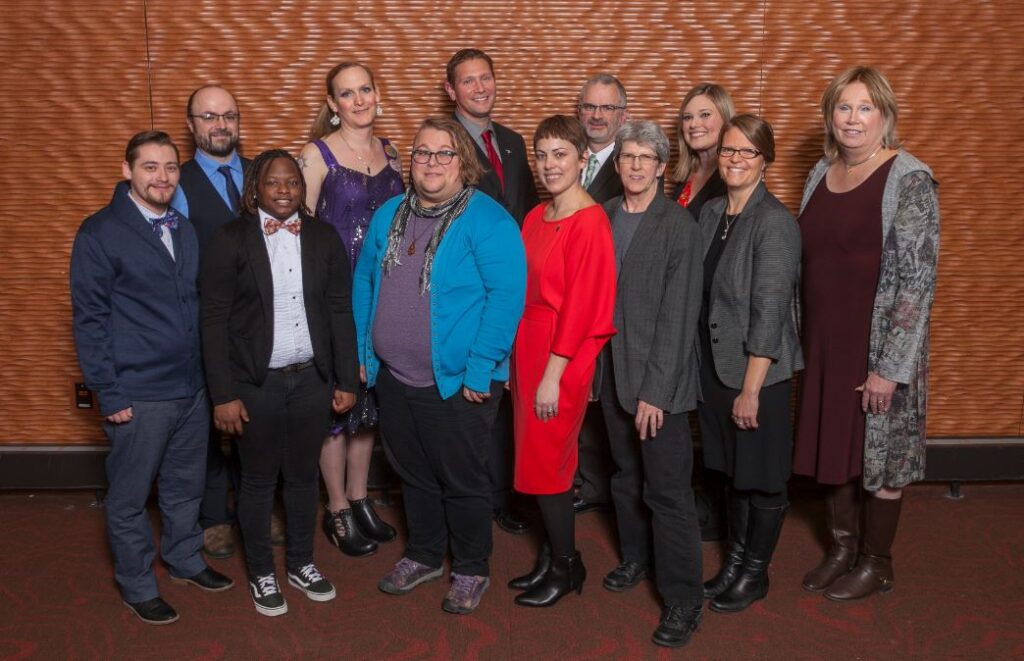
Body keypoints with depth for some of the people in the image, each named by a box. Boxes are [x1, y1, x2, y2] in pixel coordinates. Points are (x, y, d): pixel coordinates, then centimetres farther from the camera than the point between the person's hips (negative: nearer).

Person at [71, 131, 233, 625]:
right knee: (129, 497, 9)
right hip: (137, 395, -6)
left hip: (192, 387, 6)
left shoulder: (184, 230, 9)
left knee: (186, 485, 19)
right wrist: (108, 394, -12)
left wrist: (210, 375, 10)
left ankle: (185, 560, 39)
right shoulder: (99, 233, -9)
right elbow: (89, 320, -10)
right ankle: (137, 586, 27)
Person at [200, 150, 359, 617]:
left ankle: (300, 563, 35)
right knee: (258, 480, 11)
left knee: (303, 474, 16)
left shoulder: (324, 238, 2)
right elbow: (214, 321, -8)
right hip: (255, 383, -2)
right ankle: (260, 572, 30)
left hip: (311, 378, 3)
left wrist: (346, 381, 3)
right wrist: (223, 395, -11)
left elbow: (340, 312, 4)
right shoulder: (231, 240, -7)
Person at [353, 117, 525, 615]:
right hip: (393, 378, 6)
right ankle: (423, 555, 40)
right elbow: (364, 282, 14)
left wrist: (480, 368, -21)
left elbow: (507, 294, -19)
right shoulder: (388, 215, 8)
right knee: (413, 474, 20)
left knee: (462, 480, 8)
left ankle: (472, 571, 28)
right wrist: (363, 351, 9)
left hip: (456, 382, -6)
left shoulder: (487, 220, -12)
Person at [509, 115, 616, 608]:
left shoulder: (589, 222, -15)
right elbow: (525, 289, 11)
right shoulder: (536, 217, 9)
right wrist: (514, 359, 9)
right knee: (539, 455, 15)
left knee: (544, 460, 1)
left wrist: (553, 376, -17)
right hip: (526, 345, 8)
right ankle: (554, 553, 31)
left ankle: (565, 566, 20)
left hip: (564, 354, -8)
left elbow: (579, 304, -18)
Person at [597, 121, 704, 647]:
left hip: (660, 378, -5)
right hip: (613, 371, 5)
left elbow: (678, 317, -14)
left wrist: (655, 390, -16)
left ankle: (683, 597, 13)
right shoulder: (604, 216, 5)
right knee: (625, 478, 19)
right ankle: (636, 557, 40)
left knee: (667, 491, -1)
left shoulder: (678, 227, -10)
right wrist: (594, 363, 1)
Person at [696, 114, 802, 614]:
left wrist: (751, 389, -18)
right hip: (714, 363, 6)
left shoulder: (775, 223, -16)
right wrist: (703, 365, 7)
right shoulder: (709, 213, 5)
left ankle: (755, 573, 27)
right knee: (732, 469, 18)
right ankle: (735, 559, 35)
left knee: (762, 478, 9)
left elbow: (769, 312, -18)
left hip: (759, 371, -6)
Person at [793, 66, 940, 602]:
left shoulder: (909, 180, -12)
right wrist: (800, 339, 10)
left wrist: (890, 365, -19)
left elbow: (918, 279, -16)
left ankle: (876, 563, 26)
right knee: (832, 445, 15)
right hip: (823, 340, 6)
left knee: (879, 452, 7)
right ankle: (841, 547, 34)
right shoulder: (822, 174, 6)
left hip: (878, 345, -6)